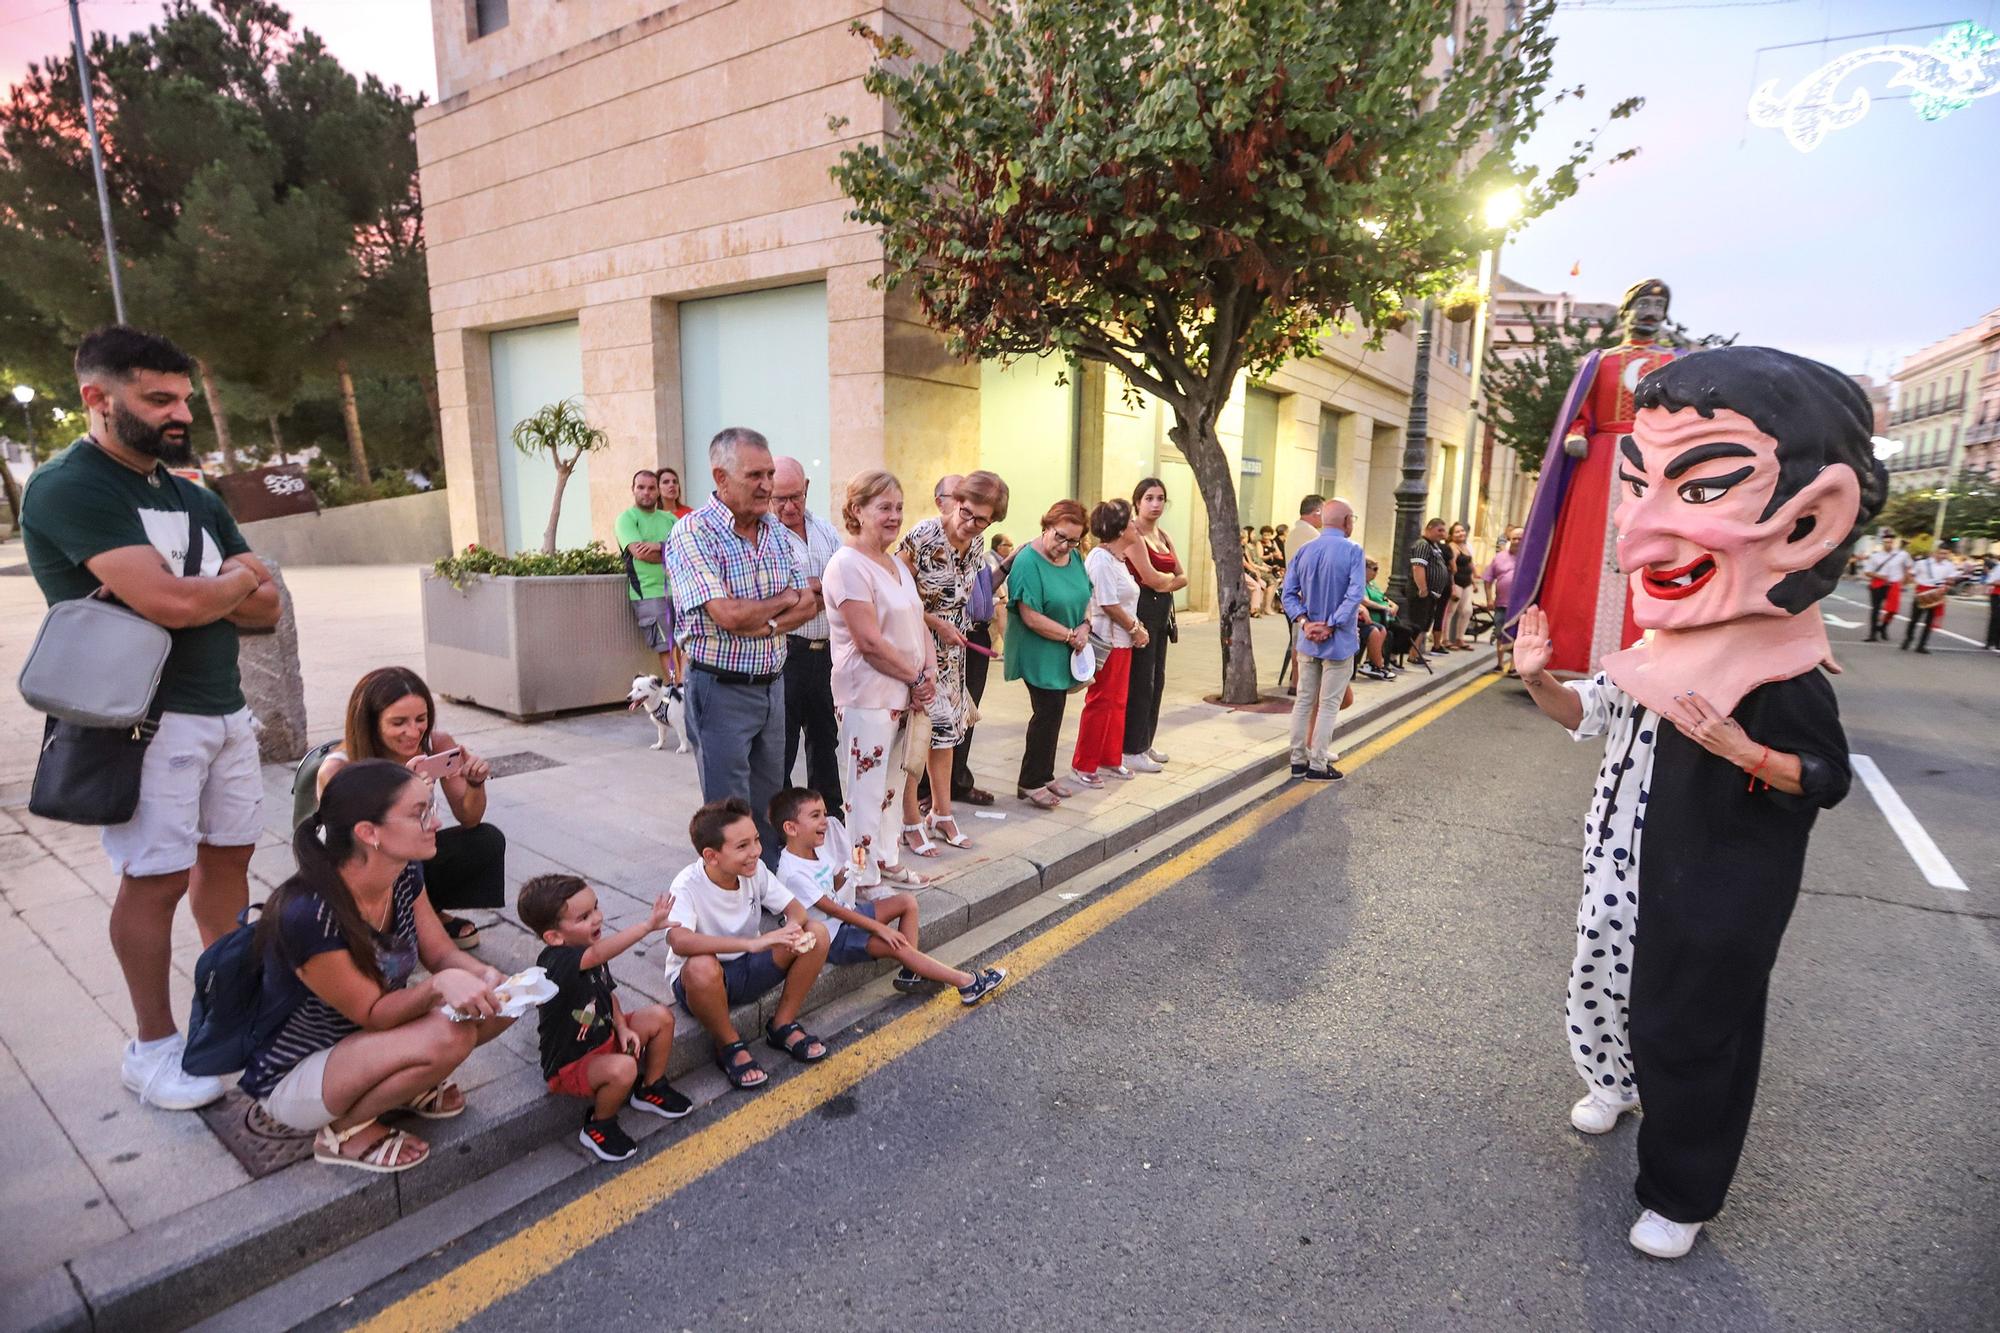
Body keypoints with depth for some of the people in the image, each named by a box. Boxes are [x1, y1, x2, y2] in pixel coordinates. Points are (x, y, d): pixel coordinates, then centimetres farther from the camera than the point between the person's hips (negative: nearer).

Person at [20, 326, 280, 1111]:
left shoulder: (195, 500, 14)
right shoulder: (67, 488, -11)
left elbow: (266, 608, 9)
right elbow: (169, 603, -23)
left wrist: (196, 593, -11)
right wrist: (237, 578, -3)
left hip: (225, 707, 7)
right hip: (147, 717, -7)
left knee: (228, 854, 12)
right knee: (156, 878, -2)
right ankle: (151, 1048, 13)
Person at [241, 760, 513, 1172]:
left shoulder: (406, 873, -11)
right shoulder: (308, 915, -33)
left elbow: (443, 954, -4)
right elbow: (373, 1013, -25)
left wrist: (484, 976, -25)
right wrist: (439, 985, -42)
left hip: (361, 1039, 7)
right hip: (291, 1078, -7)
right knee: (447, 1037, -31)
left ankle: (405, 1082, 10)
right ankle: (345, 1129, -5)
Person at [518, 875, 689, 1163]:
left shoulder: (590, 954, -3)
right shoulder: (554, 962, -31)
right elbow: (602, 953, -51)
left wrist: (622, 1027, -5)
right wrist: (648, 924, -59)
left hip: (604, 1038, 9)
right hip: (570, 1066, -9)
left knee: (661, 1016, 0)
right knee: (622, 1068, -34)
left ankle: (651, 1089, 21)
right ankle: (599, 1126, -3)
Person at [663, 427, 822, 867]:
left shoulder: (776, 530, 7)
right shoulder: (693, 532, -14)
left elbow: (809, 604, 5)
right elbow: (728, 615, -24)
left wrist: (765, 624, -15)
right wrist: (785, 600, -7)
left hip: (772, 683, 6)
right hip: (721, 690, -6)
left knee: (770, 805, 17)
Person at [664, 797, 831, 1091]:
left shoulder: (756, 870, -10)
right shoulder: (688, 885, -26)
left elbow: (794, 908, -5)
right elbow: (679, 940, -42)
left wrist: (793, 929, -31)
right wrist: (753, 943, -49)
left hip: (748, 967, 5)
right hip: (699, 980, -5)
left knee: (817, 933, -16)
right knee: (702, 967, -41)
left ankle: (783, 1027, 2)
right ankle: (730, 1046, -11)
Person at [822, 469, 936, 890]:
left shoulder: (897, 564, 14)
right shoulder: (848, 564, -15)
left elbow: (919, 623, 14)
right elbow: (870, 641, -20)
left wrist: (930, 671, -3)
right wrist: (917, 677, -11)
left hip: (902, 695, 9)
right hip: (866, 696, -9)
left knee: (892, 785, 18)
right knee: (865, 790, 0)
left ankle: (887, 862, 31)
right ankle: (864, 877, 11)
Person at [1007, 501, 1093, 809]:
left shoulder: (1073, 556, 4)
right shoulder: (1028, 561, -20)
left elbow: (1086, 595, 15)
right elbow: (1031, 618, -24)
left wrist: (1085, 625, -5)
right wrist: (1071, 635, -16)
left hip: (1063, 654, 7)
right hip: (1039, 653, -7)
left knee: (1052, 712, 14)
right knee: (1049, 712, -6)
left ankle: (1044, 777, 27)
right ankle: (1030, 784, 8)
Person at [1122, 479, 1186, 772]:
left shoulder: (1163, 536, 15)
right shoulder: (1133, 533, -10)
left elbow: (1182, 578, 10)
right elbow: (1150, 577, -17)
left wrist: (1163, 583, -8)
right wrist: (1170, 577, 3)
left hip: (1161, 612, 8)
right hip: (1141, 610, -8)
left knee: (1156, 680, 12)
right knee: (1140, 681, -4)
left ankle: (1146, 743, 24)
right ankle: (1132, 751, 4)